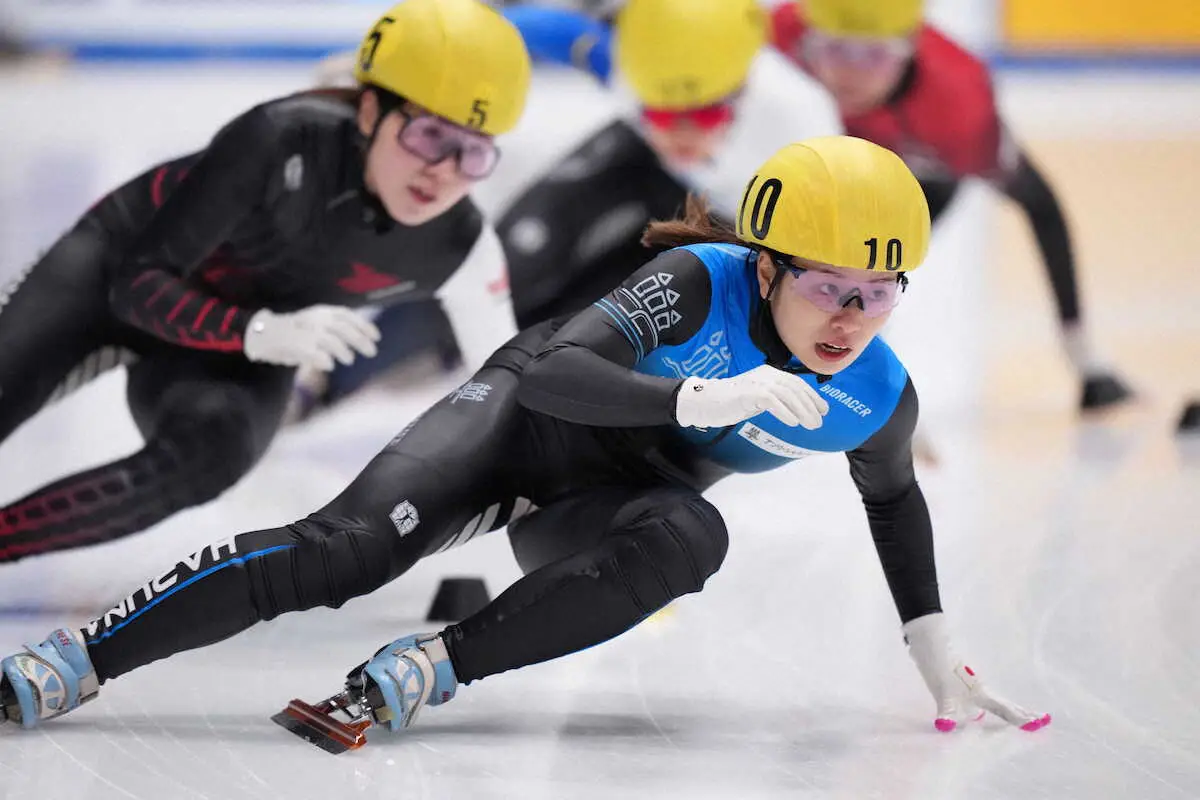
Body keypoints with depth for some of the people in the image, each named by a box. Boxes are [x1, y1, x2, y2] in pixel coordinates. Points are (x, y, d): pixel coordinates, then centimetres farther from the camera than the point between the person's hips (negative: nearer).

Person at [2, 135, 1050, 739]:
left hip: (606, 495, 3)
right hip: (529, 412, -3)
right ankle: (86, 657, -24)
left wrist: (937, 656, 10)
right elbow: (551, 370, -38)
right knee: (348, 549, -28)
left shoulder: (879, 398, -14)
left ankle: (442, 665, -34)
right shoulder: (699, 285, -27)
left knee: (689, 536, -35)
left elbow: (894, 498, 10)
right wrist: (706, 396, -50)